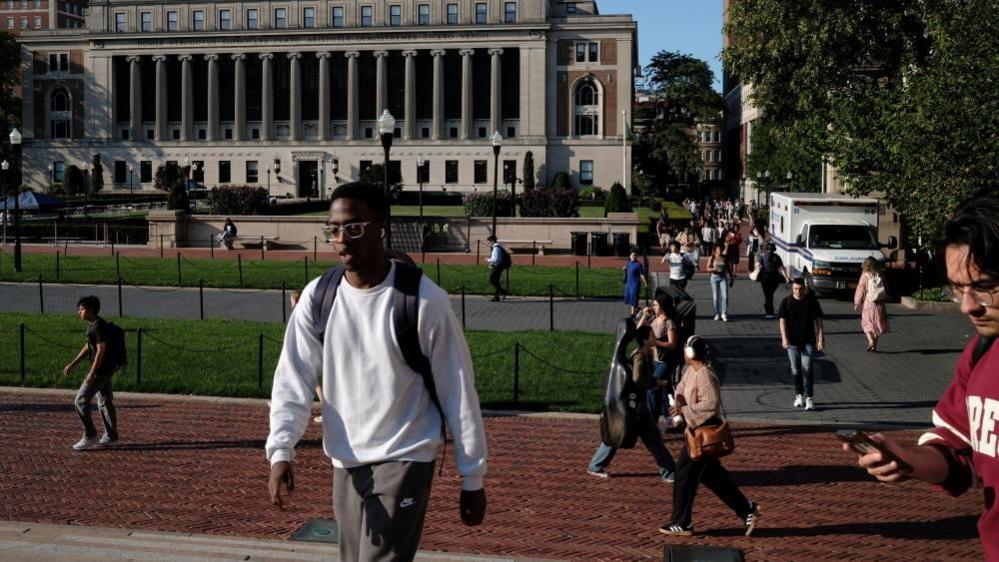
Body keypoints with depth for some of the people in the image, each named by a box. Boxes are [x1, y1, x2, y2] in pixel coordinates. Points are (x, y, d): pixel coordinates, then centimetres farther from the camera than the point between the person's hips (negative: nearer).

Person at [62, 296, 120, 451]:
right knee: (105, 402, 15)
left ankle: (90, 436, -3)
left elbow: (101, 350, -22)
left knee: (81, 400, -7)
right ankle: (111, 436, 21)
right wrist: (72, 365, 21)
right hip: (105, 370, 10)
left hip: (101, 370, -10)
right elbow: (88, 348, 22)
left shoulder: (99, 326, -18)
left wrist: (92, 373, -23)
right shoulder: (92, 325, 14)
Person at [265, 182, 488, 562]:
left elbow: (458, 391, -8)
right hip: (346, 465, 5)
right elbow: (293, 379, -4)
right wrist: (281, 451, -21)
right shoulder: (317, 297, -3)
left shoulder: (424, 299, -14)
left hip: (405, 460, -5)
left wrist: (473, 478, -3)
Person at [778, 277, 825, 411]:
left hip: (808, 341, -1)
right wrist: (784, 338, -13)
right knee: (795, 370, 8)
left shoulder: (812, 301, 0)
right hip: (792, 341, 1)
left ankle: (809, 398, -8)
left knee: (807, 369, -9)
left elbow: (818, 320, 4)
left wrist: (821, 337, -2)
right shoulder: (786, 302, -1)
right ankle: (799, 395, 22)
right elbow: (782, 321, -2)